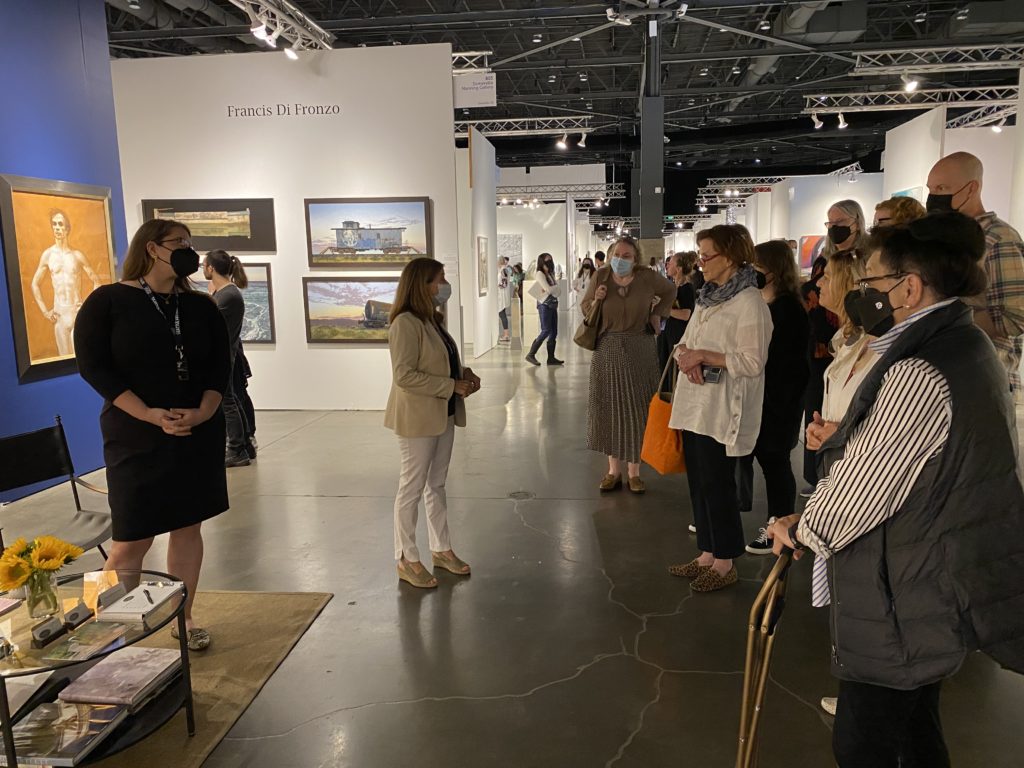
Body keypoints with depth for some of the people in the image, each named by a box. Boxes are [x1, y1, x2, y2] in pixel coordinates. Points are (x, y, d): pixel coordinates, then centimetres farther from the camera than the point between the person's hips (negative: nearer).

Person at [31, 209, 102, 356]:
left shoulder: (78, 255, 1)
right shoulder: (47, 255, 3)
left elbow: (97, 282, 6)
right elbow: (35, 285, 10)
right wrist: (45, 311, 2)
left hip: (79, 312, -1)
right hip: (59, 314, 1)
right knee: (64, 356, 4)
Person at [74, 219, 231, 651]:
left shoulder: (200, 306, 8)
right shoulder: (107, 301, -4)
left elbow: (220, 363, 5)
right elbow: (93, 365, -10)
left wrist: (203, 412, -12)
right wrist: (150, 415, -19)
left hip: (199, 434, 4)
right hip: (137, 438, -4)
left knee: (188, 527, 10)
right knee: (132, 539, -2)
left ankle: (184, 618, 24)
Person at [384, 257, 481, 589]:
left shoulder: (432, 320, 10)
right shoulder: (405, 323, -18)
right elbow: (404, 375, -23)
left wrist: (463, 373, 0)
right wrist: (452, 386, -21)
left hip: (443, 415, 9)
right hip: (417, 418, -9)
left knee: (437, 484, 17)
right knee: (412, 488, 3)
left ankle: (441, 549, 30)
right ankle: (406, 560, 16)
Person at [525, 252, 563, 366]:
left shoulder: (551, 274, 17)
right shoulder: (539, 274, -7)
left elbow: (558, 289, 12)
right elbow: (549, 289, -15)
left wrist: (551, 289, -6)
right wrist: (556, 287, 3)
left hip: (553, 304, 8)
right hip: (545, 305, -8)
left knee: (554, 332, 4)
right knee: (546, 331, -12)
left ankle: (551, 358, 6)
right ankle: (531, 354, -7)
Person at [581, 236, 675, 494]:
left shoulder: (648, 277, -5)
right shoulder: (601, 276, -4)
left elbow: (669, 291, 14)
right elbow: (584, 307, 6)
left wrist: (657, 314, 6)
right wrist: (596, 301, -14)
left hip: (639, 351, -1)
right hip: (607, 350, 1)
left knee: (637, 410, 4)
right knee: (609, 410, 5)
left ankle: (634, 471, 14)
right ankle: (613, 469, 16)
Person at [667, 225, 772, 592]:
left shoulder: (749, 301, -12)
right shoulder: (708, 296, 13)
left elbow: (752, 361, -17)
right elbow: (686, 341, 14)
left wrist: (704, 356, -18)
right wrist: (686, 356, -8)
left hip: (721, 411, -8)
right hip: (695, 406, 8)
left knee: (717, 485, 1)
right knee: (698, 483, 13)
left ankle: (725, 564, 17)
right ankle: (707, 555, 27)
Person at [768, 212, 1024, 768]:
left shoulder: (919, 374, -26)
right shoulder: (966, 346, 7)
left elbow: (863, 489, -21)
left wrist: (801, 530, -4)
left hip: (906, 602, -10)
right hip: (939, 584, 10)